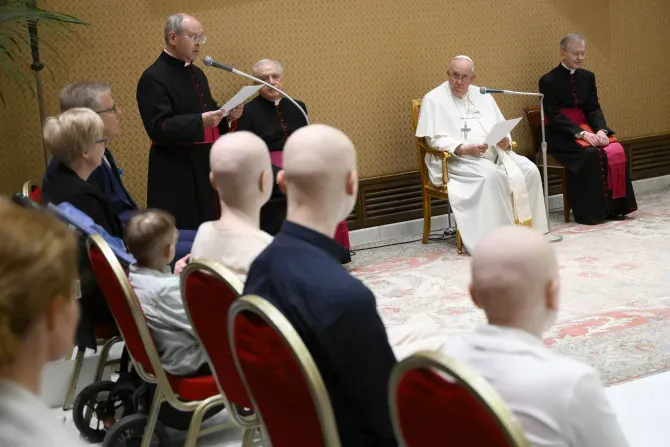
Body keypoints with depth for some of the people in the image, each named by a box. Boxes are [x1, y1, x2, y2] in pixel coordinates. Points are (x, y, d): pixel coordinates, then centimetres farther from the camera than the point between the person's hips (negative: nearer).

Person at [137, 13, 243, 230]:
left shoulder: (197, 74, 15)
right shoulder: (153, 78, -11)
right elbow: (158, 128, -20)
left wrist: (228, 117, -2)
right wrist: (200, 121, -30)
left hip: (205, 168, 8)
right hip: (175, 174, -8)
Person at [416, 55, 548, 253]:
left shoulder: (483, 96, 18)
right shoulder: (434, 99, 1)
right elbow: (435, 138, -8)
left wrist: (506, 141, -8)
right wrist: (463, 149, -22)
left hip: (495, 153, 6)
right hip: (457, 159, -6)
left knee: (529, 170, -19)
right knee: (491, 175, -35)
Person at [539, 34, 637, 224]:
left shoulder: (587, 77, 10)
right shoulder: (548, 81, -8)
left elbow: (594, 109, 7)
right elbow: (554, 116, -14)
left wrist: (601, 130, -14)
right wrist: (581, 133, -25)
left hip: (585, 129, 6)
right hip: (560, 135, -6)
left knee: (616, 150, -19)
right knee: (590, 155, -31)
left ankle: (613, 206, -12)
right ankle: (589, 211, -23)